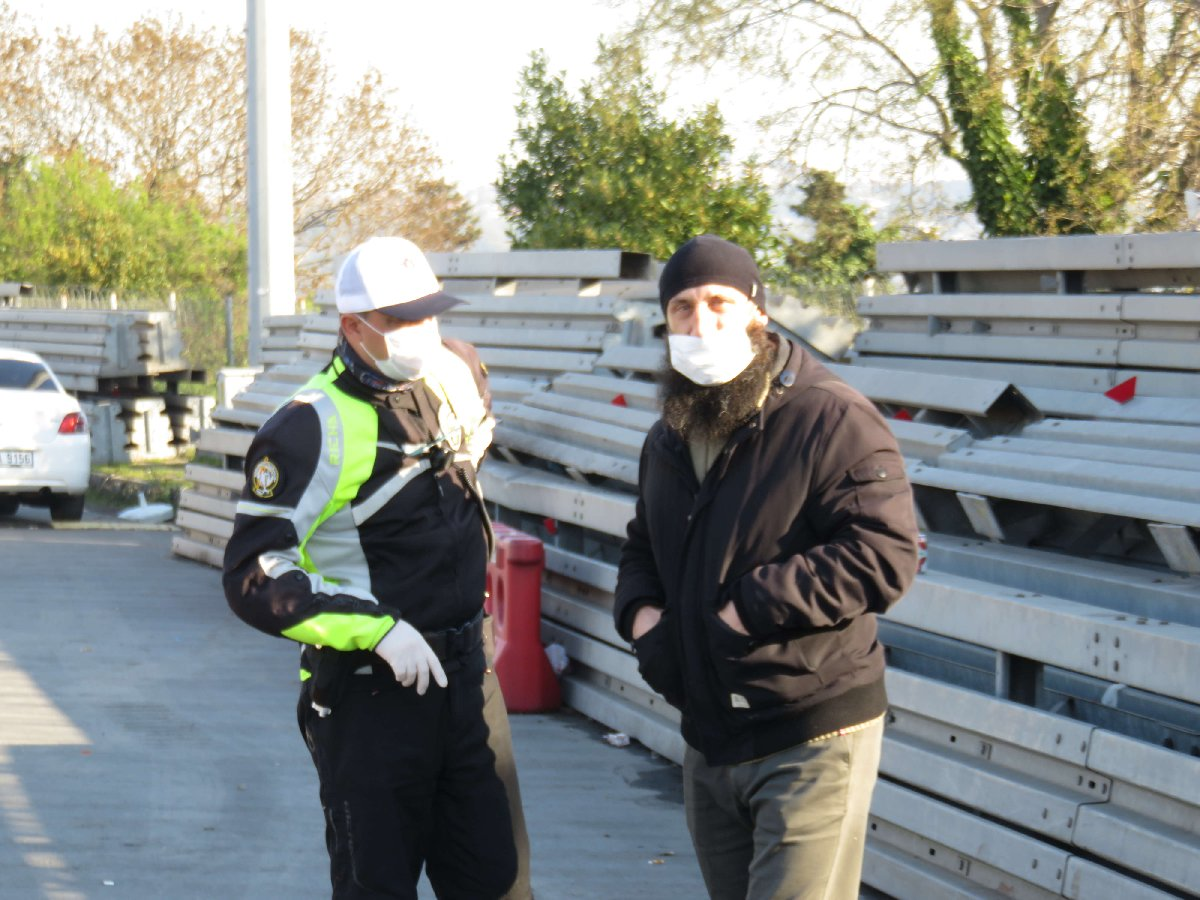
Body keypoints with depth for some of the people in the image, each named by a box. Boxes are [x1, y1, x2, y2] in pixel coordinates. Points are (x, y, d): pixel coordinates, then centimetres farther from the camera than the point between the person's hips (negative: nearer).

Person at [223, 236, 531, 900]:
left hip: (466, 672, 7)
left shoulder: (455, 376, 4)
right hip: (368, 693, -6)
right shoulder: (313, 428, -17)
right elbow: (253, 577, -20)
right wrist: (378, 629, -26)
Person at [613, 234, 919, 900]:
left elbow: (884, 554, -22)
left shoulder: (831, 419, -13)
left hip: (813, 743, -8)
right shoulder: (669, 439, 14)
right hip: (709, 742, 8)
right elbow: (642, 550, 28)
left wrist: (750, 609, -22)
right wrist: (640, 608, 4)